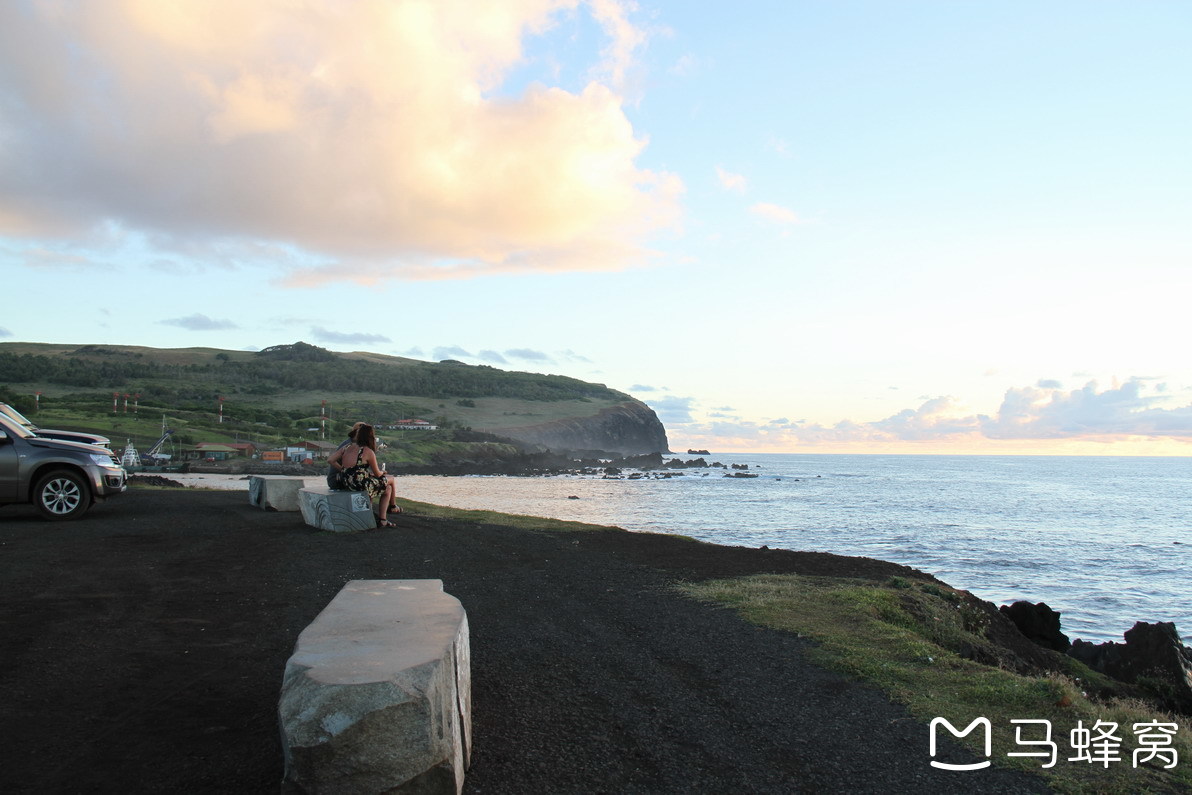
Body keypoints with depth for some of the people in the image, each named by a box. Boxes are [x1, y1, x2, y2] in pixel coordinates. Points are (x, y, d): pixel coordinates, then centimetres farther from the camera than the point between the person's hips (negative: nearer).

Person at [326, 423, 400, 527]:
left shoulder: (347, 447, 7)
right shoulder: (368, 452, -11)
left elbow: (330, 460, 4)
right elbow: (377, 474, -1)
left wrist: (344, 471, 8)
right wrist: (382, 472, 23)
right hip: (361, 485, -7)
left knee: (387, 488, 25)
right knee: (391, 479, 17)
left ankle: (382, 519, 24)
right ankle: (393, 506, 39)